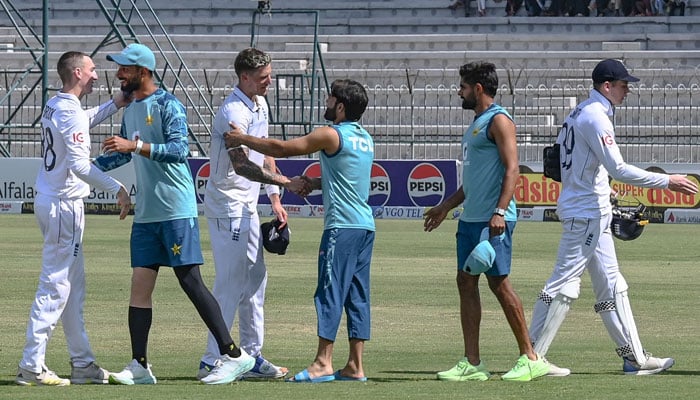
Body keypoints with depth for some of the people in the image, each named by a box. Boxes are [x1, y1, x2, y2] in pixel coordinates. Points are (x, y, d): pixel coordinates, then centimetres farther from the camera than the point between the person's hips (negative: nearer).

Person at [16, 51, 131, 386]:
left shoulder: (54, 107, 12)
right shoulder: (71, 112, -17)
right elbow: (79, 164, -26)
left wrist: (114, 105, 28)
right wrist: (117, 188, -26)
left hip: (49, 201, 10)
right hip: (64, 206, -10)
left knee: (74, 286, 14)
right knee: (55, 287, -8)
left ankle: (82, 363, 18)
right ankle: (31, 367, -9)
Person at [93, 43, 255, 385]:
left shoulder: (168, 105, -10)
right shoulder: (131, 110, 15)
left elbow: (179, 149, -23)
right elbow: (122, 154, 30)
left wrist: (135, 145, -29)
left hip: (176, 210, -8)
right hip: (145, 213, 8)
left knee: (190, 281, -9)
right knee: (140, 284, 4)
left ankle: (234, 355, -5)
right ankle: (139, 366, 6)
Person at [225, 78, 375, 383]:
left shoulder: (331, 136, -8)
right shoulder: (365, 139, 16)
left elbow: (281, 149, -5)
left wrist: (242, 139, 5)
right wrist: (316, 183, 24)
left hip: (342, 226, -8)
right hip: (365, 225, 8)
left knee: (330, 292, -6)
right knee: (357, 295, 7)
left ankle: (323, 362, -8)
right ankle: (355, 366, 6)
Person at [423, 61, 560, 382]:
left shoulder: (498, 121, -9)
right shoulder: (477, 123, 20)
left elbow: (511, 169, -18)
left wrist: (500, 211, -27)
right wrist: (446, 207, 30)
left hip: (492, 221, -10)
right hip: (470, 219, 10)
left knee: (499, 283, -8)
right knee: (466, 283, 6)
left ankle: (530, 359, -2)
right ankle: (472, 364, 7)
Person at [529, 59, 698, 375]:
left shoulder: (580, 114, 15)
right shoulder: (596, 117, -16)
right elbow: (618, 169, -23)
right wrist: (667, 182, -20)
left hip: (592, 215, 11)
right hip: (586, 214, -11)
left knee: (611, 286, 10)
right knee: (564, 284, -8)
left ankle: (634, 357, 12)